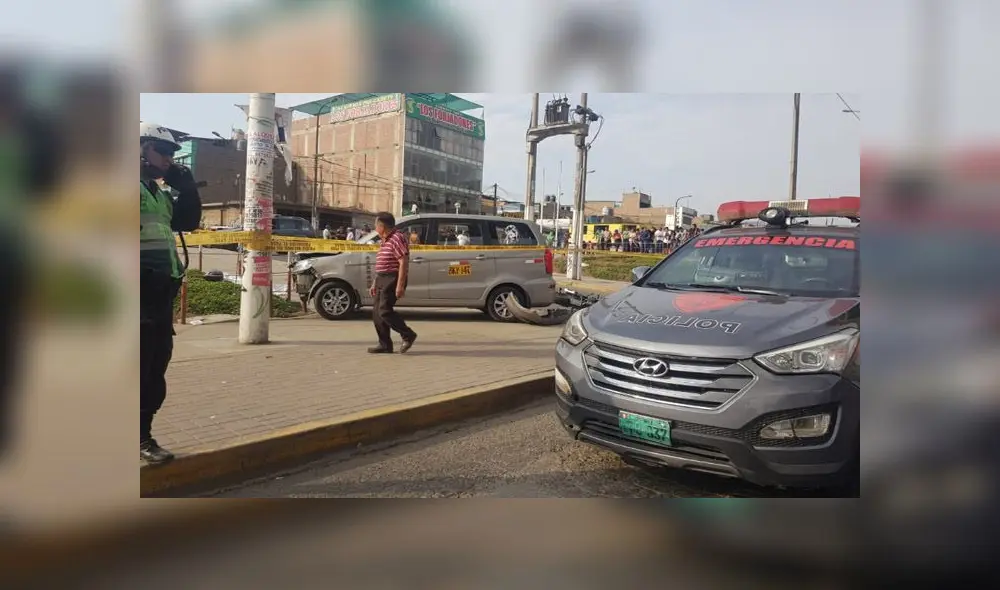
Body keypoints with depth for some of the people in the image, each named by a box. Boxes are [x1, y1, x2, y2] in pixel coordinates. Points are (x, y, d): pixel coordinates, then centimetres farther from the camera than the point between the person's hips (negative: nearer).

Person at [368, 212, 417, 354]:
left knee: (384, 310, -15)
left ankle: (408, 335, -3)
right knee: (377, 312, 7)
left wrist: (400, 286, -24)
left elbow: (404, 263, -20)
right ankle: (385, 344, 11)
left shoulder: (397, 238, -13)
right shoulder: (385, 241, 19)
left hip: (393, 279, -10)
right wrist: (375, 284, 23)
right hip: (382, 279, 10)